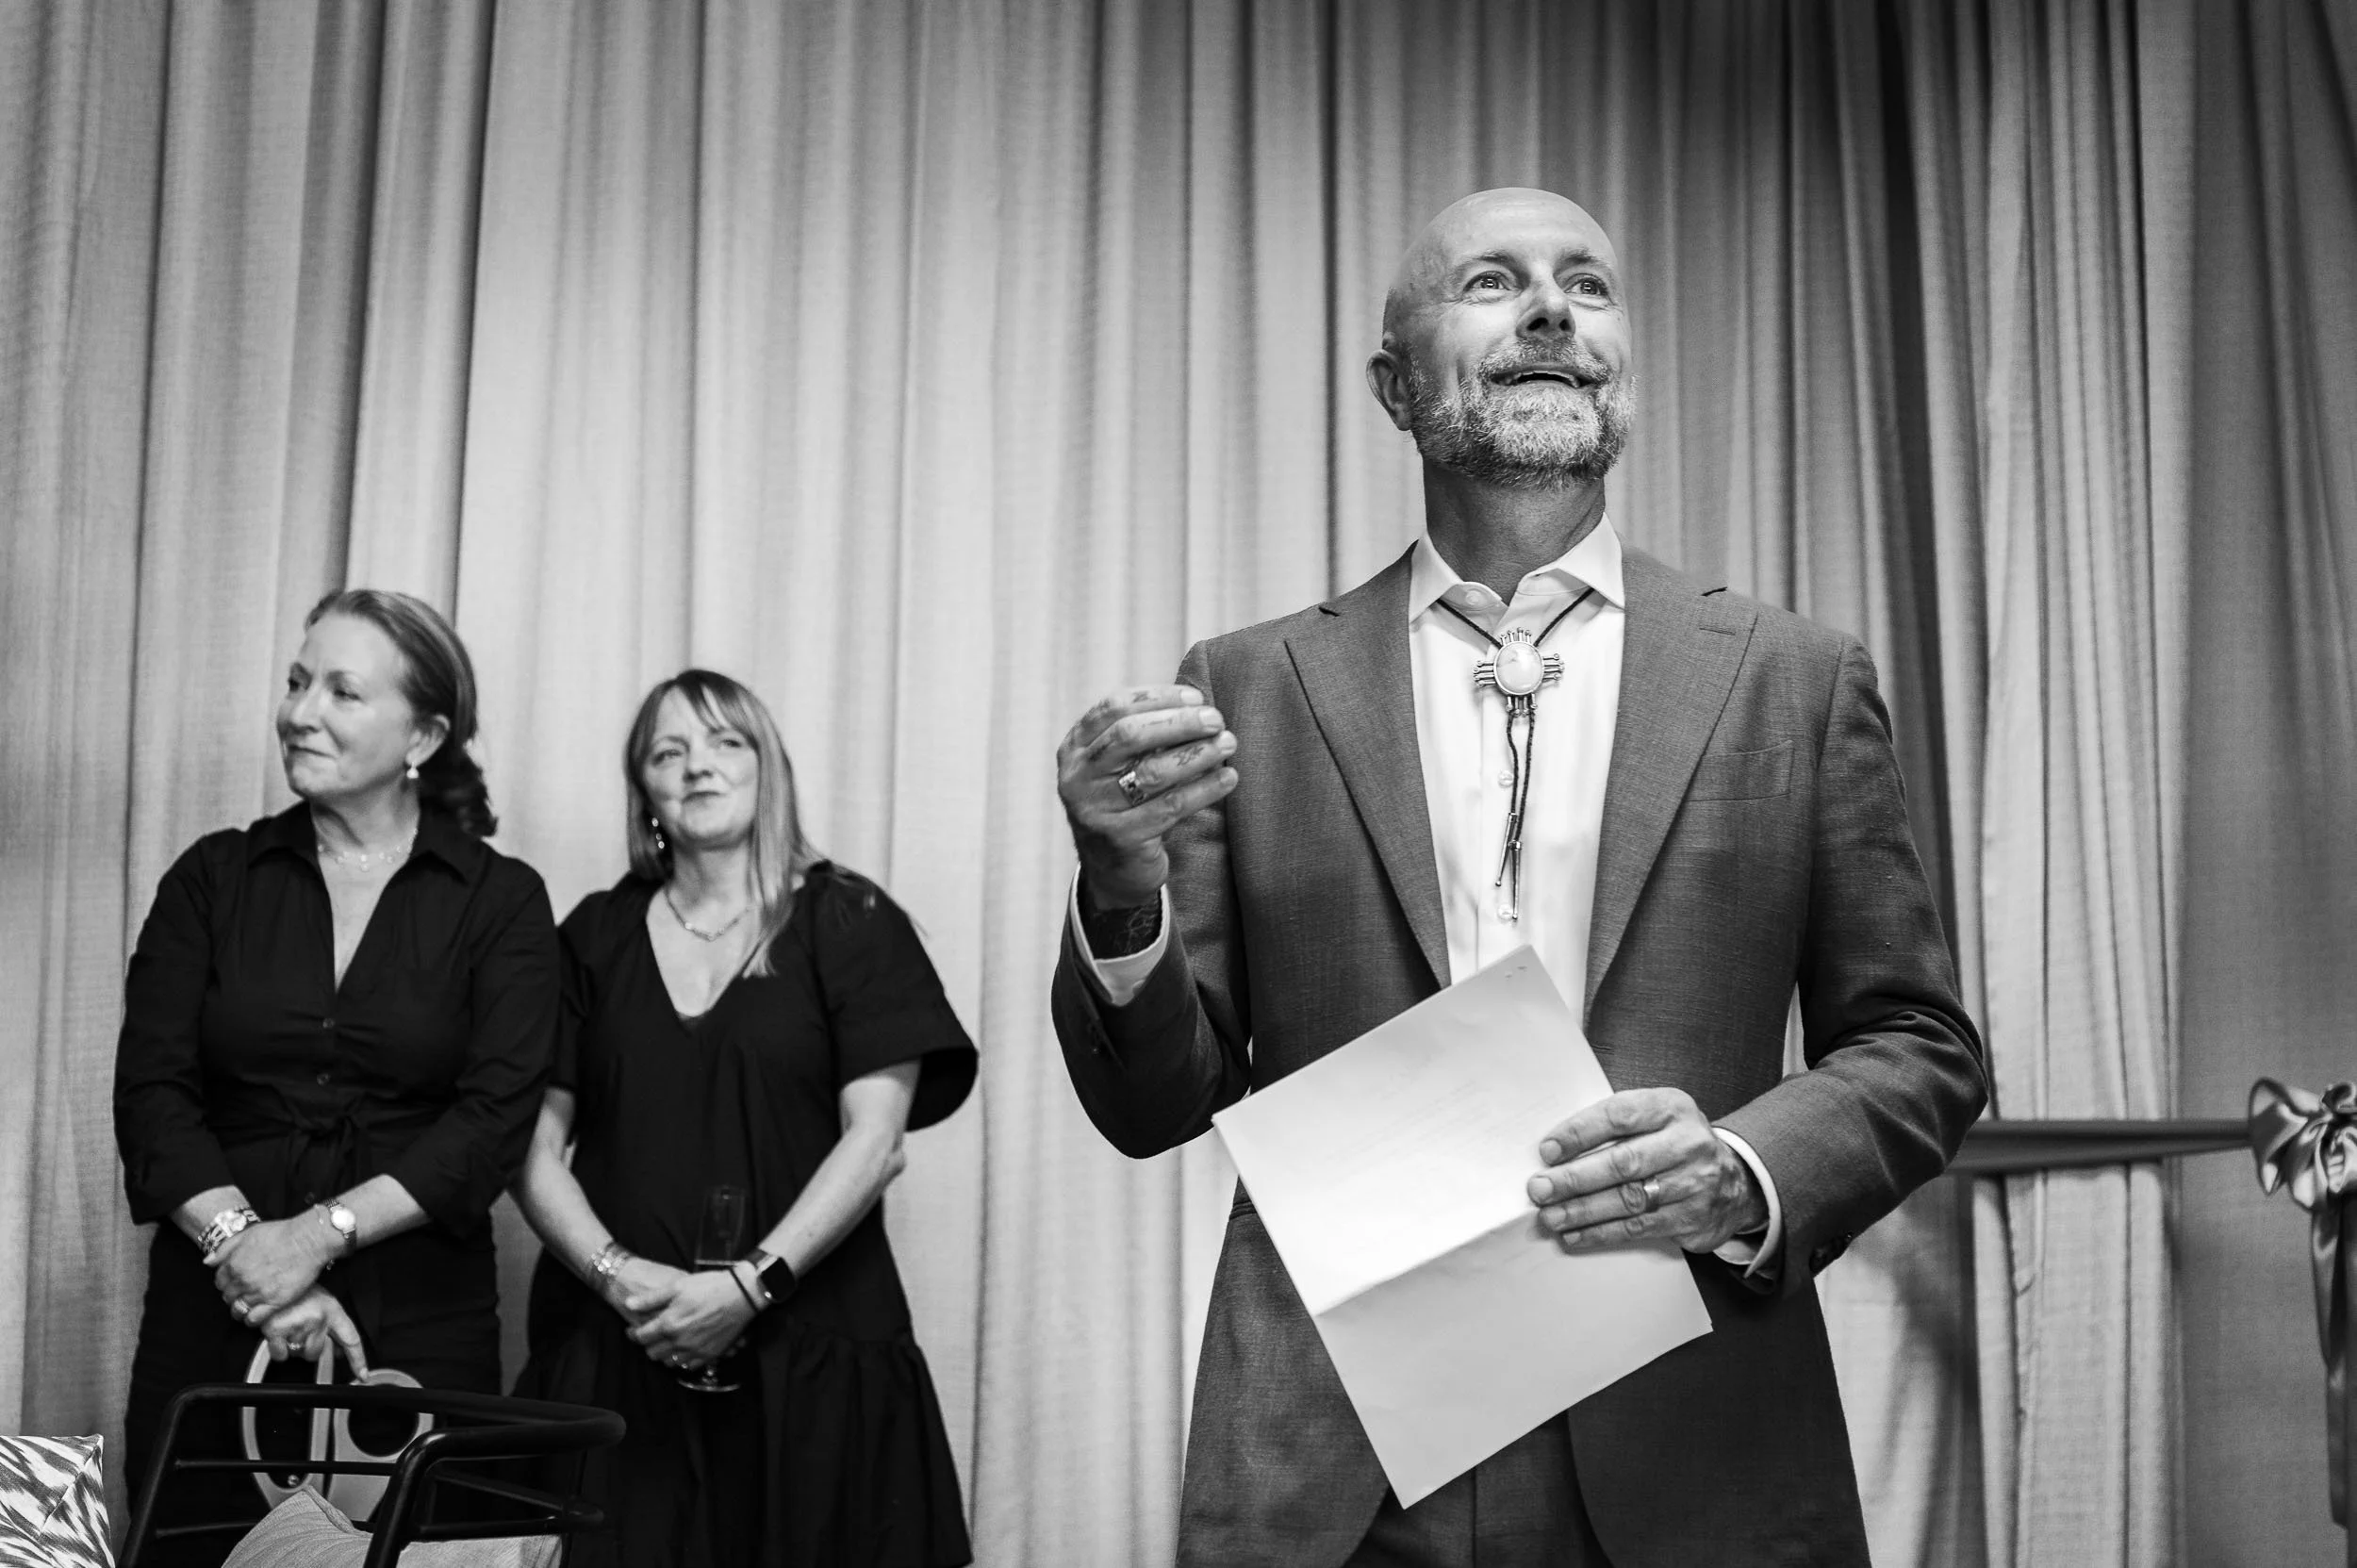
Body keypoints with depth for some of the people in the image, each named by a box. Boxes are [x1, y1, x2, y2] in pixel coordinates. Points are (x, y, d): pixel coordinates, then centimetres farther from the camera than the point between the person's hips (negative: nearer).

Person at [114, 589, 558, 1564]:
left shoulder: (501, 901, 1)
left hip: (419, 1325, -1)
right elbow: (150, 1092, 0)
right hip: (210, 1317, 2)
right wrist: (241, 1244, -14)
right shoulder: (214, 879, 7)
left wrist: (322, 1231, -17)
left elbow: (496, 1119, -8)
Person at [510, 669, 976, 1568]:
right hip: (612, 1357, 2)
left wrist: (750, 1285, -13)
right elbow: (536, 1144, 8)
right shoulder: (596, 936, 12)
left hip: (807, 1352, -2)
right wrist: (616, 1274, -9)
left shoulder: (847, 923, 5)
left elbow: (873, 1138, -3)